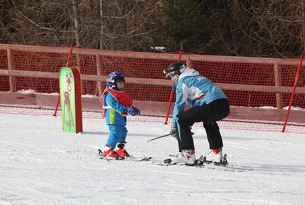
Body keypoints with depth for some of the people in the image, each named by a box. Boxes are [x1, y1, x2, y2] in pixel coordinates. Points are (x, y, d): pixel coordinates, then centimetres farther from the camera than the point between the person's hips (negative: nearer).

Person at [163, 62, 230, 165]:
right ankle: (216, 152, 36)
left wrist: (173, 126, 12)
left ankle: (188, 154, -9)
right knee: (209, 121, 40)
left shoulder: (182, 82, 6)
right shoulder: (196, 77, 33)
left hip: (211, 105, -9)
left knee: (180, 120, -3)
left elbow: (179, 105, 4)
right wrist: (189, 124, 38)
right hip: (225, 107, 9)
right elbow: (194, 103, 38)